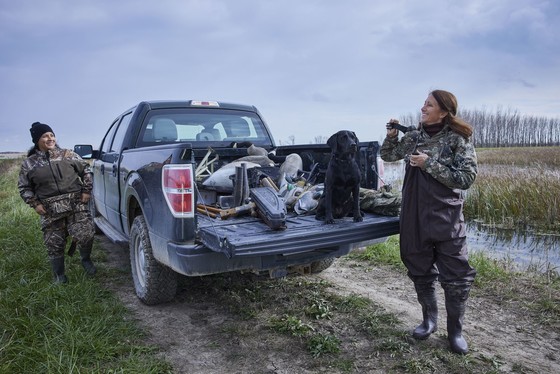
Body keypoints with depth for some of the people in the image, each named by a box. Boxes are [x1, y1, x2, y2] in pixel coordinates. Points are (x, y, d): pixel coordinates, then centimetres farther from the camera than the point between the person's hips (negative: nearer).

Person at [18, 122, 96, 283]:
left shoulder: (67, 154, 2)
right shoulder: (29, 164, 3)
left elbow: (86, 170, 10)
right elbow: (23, 187, 11)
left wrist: (86, 190, 3)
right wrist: (35, 203, -1)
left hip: (76, 204, -1)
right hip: (50, 211, 1)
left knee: (85, 235, -10)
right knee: (54, 244, 7)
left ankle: (86, 260, 20)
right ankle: (59, 274, 27)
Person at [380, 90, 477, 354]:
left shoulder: (458, 140, -7)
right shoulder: (414, 137, 6)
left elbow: (466, 179, -14)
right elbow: (388, 155, 18)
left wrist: (429, 164, -18)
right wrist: (391, 135, -1)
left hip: (446, 218, -4)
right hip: (415, 216, 4)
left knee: (455, 276, 1)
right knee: (420, 271, 14)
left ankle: (455, 331, 21)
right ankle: (429, 320, 33)